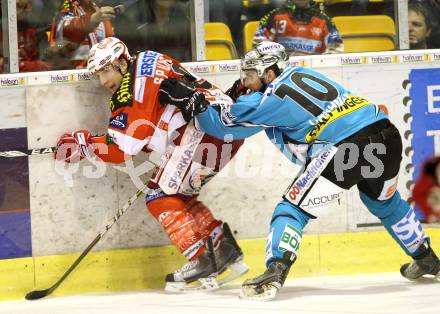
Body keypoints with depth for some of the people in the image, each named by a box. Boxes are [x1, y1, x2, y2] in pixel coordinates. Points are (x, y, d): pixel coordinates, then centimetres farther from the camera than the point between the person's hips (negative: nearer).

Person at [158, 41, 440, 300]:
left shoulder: (273, 96, 0)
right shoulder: (300, 74, 21)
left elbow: (226, 124, 8)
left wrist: (190, 100, 15)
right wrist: (240, 96, 28)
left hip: (348, 147, -8)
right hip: (388, 136, 8)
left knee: (295, 206, -1)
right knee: (384, 202, 34)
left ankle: (275, 274, -17)